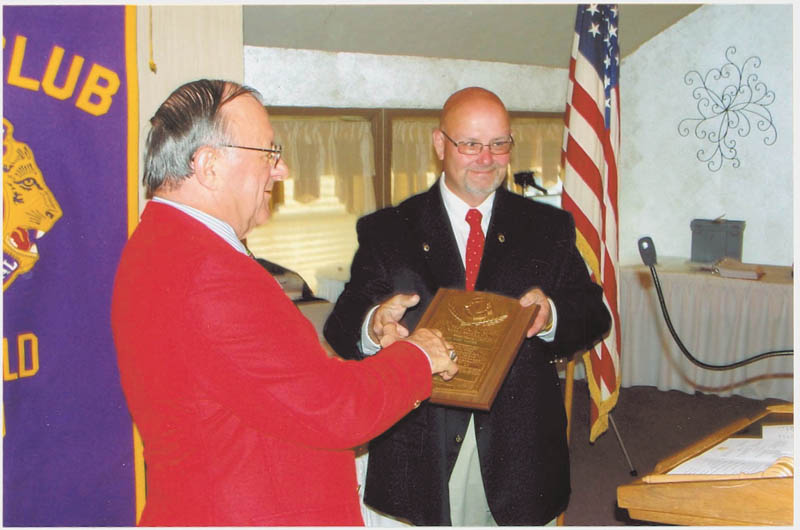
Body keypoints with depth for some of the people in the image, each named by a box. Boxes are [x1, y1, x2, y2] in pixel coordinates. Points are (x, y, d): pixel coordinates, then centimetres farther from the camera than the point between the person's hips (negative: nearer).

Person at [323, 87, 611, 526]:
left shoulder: (550, 228, 9)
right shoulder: (386, 232, 4)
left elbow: (594, 316, 3)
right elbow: (341, 330, -4)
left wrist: (551, 317, -19)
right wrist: (373, 327, -28)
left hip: (520, 454, 2)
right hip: (422, 456, -1)